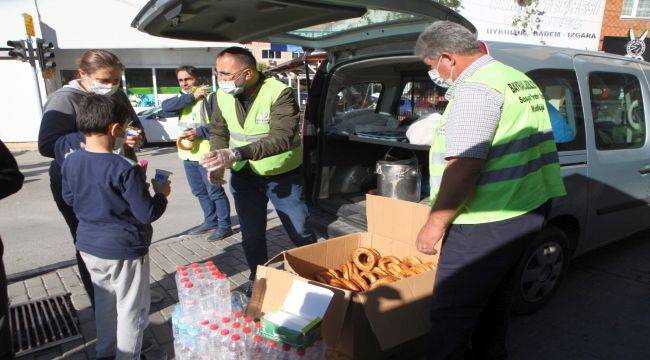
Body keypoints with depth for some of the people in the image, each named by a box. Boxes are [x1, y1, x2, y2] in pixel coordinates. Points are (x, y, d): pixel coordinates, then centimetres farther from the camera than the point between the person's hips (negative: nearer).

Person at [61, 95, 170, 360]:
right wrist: (161, 194, -2)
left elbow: (69, 199, 12)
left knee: (104, 300, 26)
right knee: (131, 309, 11)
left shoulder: (70, 162, -5)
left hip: (88, 246, 7)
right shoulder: (125, 170, -25)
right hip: (123, 250, -7)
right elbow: (147, 214, -21)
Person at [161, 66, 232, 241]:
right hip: (187, 154, 8)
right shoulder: (182, 98, 12)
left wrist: (199, 132, -22)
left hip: (205, 153, -8)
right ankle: (210, 221, 31)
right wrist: (191, 97, -14)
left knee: (215, 191, -1)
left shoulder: (209, 96, -10)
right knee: (199, 192, 17)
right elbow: (166, 107, -8)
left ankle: (224, 225, 9)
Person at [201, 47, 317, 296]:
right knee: (251, 235, 15)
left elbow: (282, 138, -36)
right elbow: (218, 132, 8)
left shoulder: (279, 93, -24)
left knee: (301, 233, 6)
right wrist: (217, 161, -12)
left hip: (284, 175, -4)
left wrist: (236, 153, -46)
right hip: (244, 176, 5)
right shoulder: (223, 95, -5)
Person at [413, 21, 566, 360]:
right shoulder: (520, 80, 16)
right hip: (527, 211, 10)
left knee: (451, 310, -1)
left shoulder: (476, 89, -17)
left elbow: (463, 167, -25)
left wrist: (434, 225, -18)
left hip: (488, 223, -10)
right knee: (493, 295, 24)